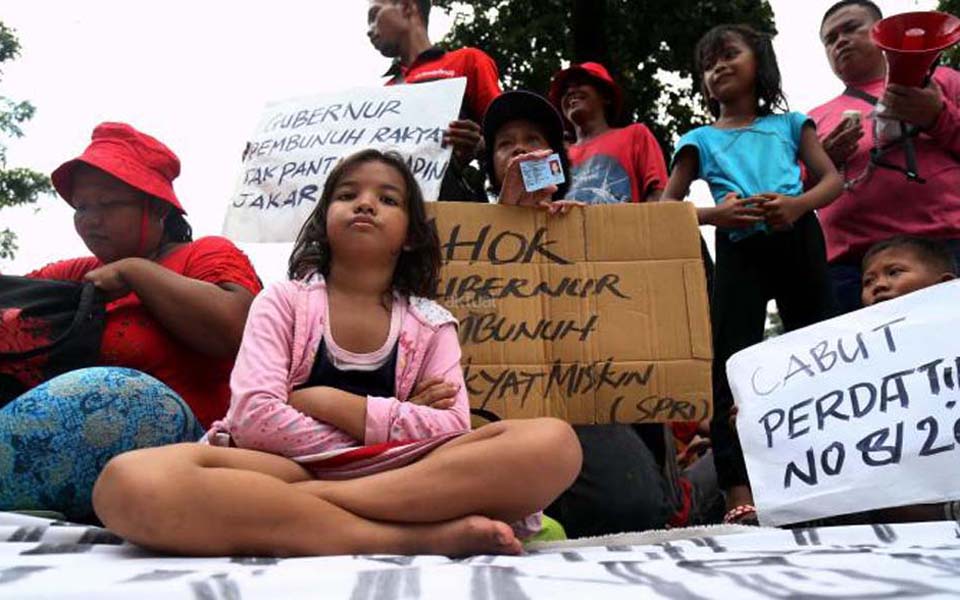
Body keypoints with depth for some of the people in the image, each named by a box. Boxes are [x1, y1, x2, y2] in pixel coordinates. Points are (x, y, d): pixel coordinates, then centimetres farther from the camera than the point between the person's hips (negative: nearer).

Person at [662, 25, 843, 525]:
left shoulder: (790, 124, 17)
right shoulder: (700, 139, 15)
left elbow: (832, 179, 7)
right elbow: (666, 207, 6)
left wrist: (799, 204, -14)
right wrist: (715, 214, -13)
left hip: (797, 240, 1)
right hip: (739, 248, 0)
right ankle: (739, 491, -11)